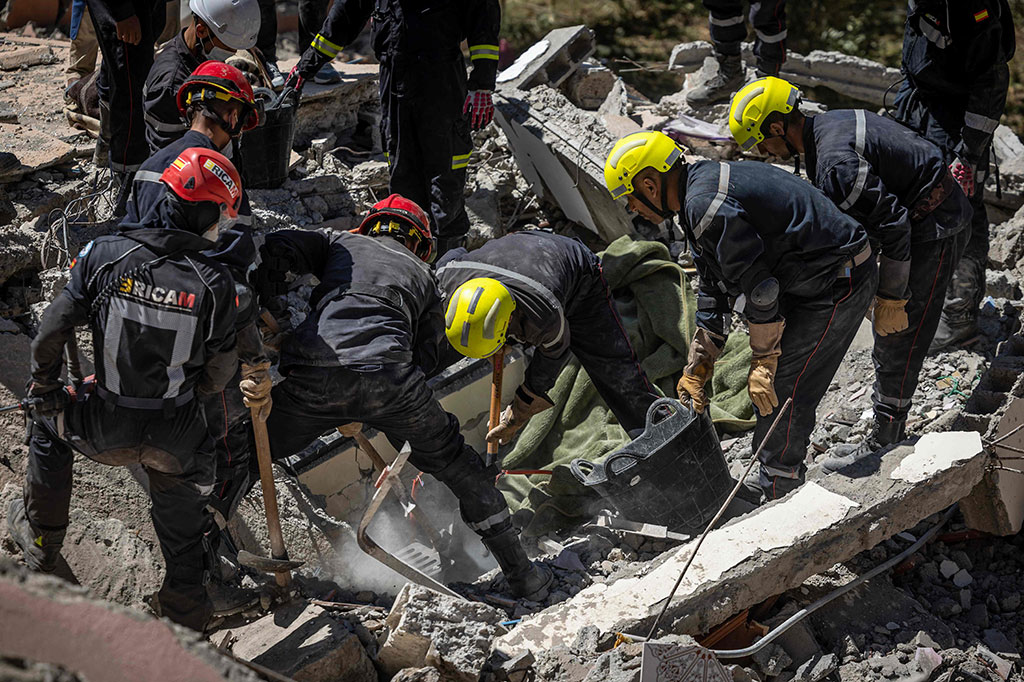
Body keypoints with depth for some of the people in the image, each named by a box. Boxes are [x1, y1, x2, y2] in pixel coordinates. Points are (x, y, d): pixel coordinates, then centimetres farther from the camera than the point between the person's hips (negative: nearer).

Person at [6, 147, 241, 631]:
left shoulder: (103, 255, -11)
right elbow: (219, 373, -2)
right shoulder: (215, 283, -11)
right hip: (176, 440, 0)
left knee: (50, 422, 32)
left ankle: (40, 540, 46)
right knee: (182, 491, 30)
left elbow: (51, 332, -5)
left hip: (104, 434, 0)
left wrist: (43, 388, 14)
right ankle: (185, 604, 32)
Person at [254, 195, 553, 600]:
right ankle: (521, 574, 22)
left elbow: (277, 249, 11)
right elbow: (427, 358, 20)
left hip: (313, 378, 0)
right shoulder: (423, 276, 30)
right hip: (389, 379, 0)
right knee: (456, 464, 19)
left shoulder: (342, 243, 28)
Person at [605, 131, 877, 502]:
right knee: (769, 388, 15)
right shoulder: (700, 192, 12)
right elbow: (713, 294, 17)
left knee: (778, 394, -10)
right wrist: (695, 370, 16)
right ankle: (782, 492, 24)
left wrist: (763, 362, -14)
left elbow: (758, 285, -22)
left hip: (838, 283, -11)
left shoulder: (707, 206, -23)